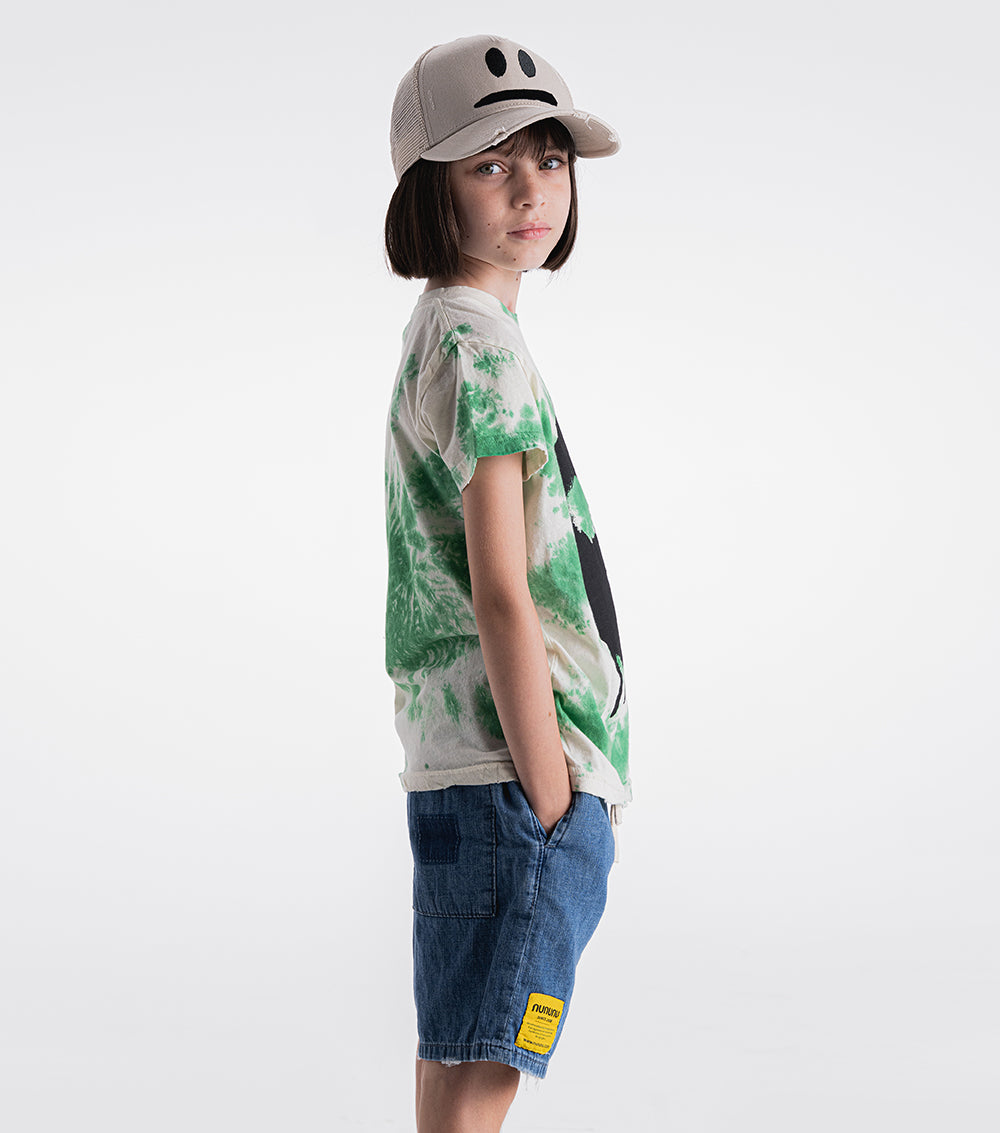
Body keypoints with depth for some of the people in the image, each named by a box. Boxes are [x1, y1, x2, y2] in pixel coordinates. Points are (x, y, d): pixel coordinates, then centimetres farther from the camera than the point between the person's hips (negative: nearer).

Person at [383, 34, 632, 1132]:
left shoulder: (440, 333, 18)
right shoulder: (479, 343, -12)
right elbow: (501, 596, -18)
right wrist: (550, 797, -16)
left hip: (456, 762, 10)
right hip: (513, 766, -10)